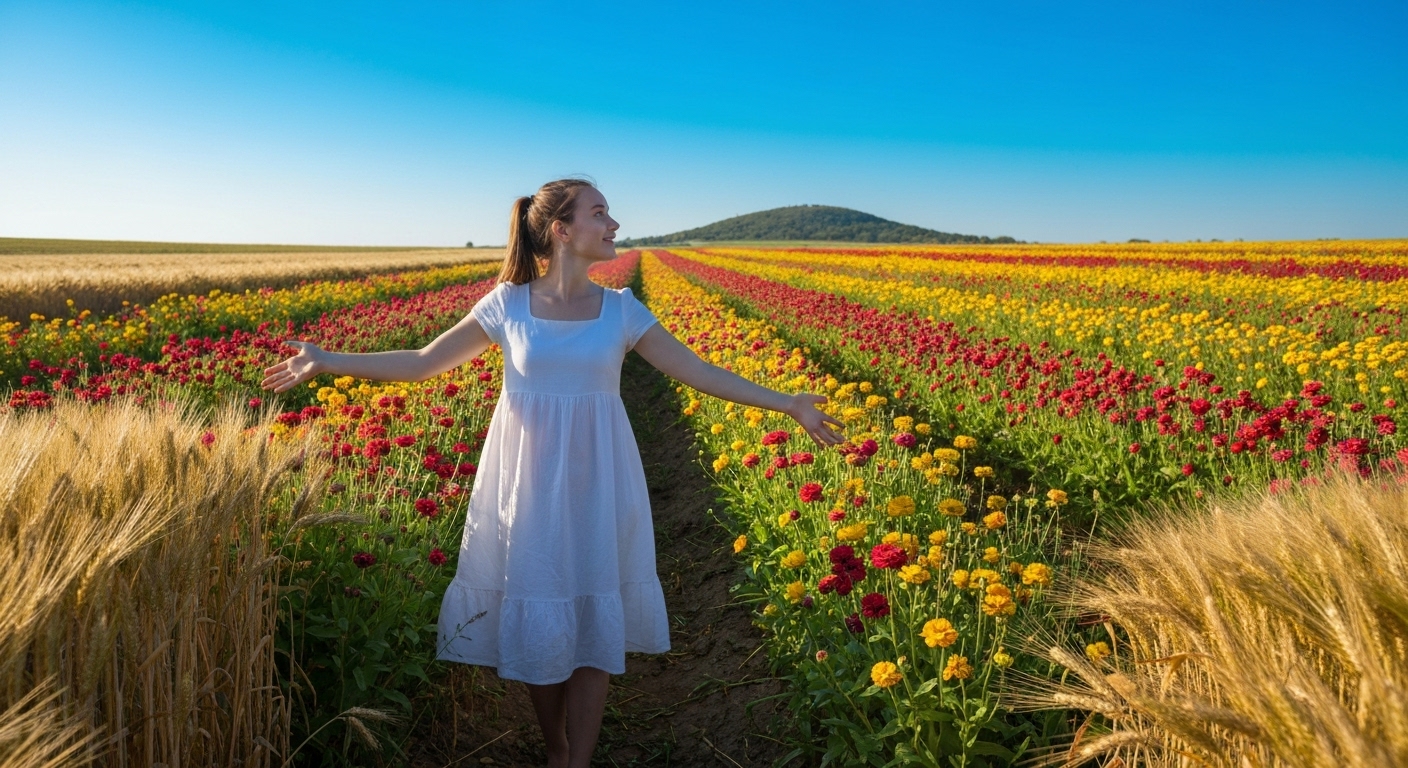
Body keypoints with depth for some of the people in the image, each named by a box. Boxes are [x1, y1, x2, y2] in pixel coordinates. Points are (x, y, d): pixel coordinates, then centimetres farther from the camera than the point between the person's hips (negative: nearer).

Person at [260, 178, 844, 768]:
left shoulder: (621, 310, 1)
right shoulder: (507, 304, -3)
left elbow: (699, 372, 1)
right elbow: (423, 363, 2)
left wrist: (787, 404, -3)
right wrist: (328, 362, -3)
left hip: (596, 491, 1)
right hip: (529, 491, -1)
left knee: (595, 624, 6)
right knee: (535, 623, 8)